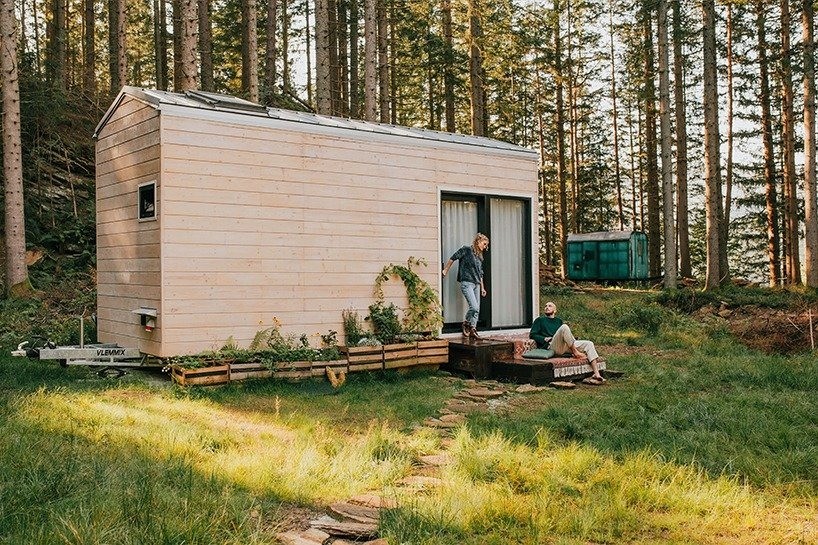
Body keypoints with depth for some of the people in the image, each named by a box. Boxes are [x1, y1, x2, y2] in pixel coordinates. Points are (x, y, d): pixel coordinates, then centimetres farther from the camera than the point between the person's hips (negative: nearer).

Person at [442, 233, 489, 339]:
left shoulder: (479, 256, 19)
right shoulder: (467, 250, -3)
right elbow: (452, 258, -2)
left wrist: (482, 288, 23)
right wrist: (445, 270, -1)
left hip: (476, 284, 7)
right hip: (467, 283, -7)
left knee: (477, 309, 3)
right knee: (474, 307, -17)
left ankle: (472, 330, 10)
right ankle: (466, 323, 6)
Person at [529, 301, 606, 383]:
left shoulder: (559, 321, 34)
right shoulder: (540, 320, 21)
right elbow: (532, 335, 8)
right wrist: (545, 339, -7)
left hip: (566, 346, 5)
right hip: (551, 345, -5)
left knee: (589, 344, -13)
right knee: (564, 327, -32)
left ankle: (596, 374, -26)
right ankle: (575, 352, -23)